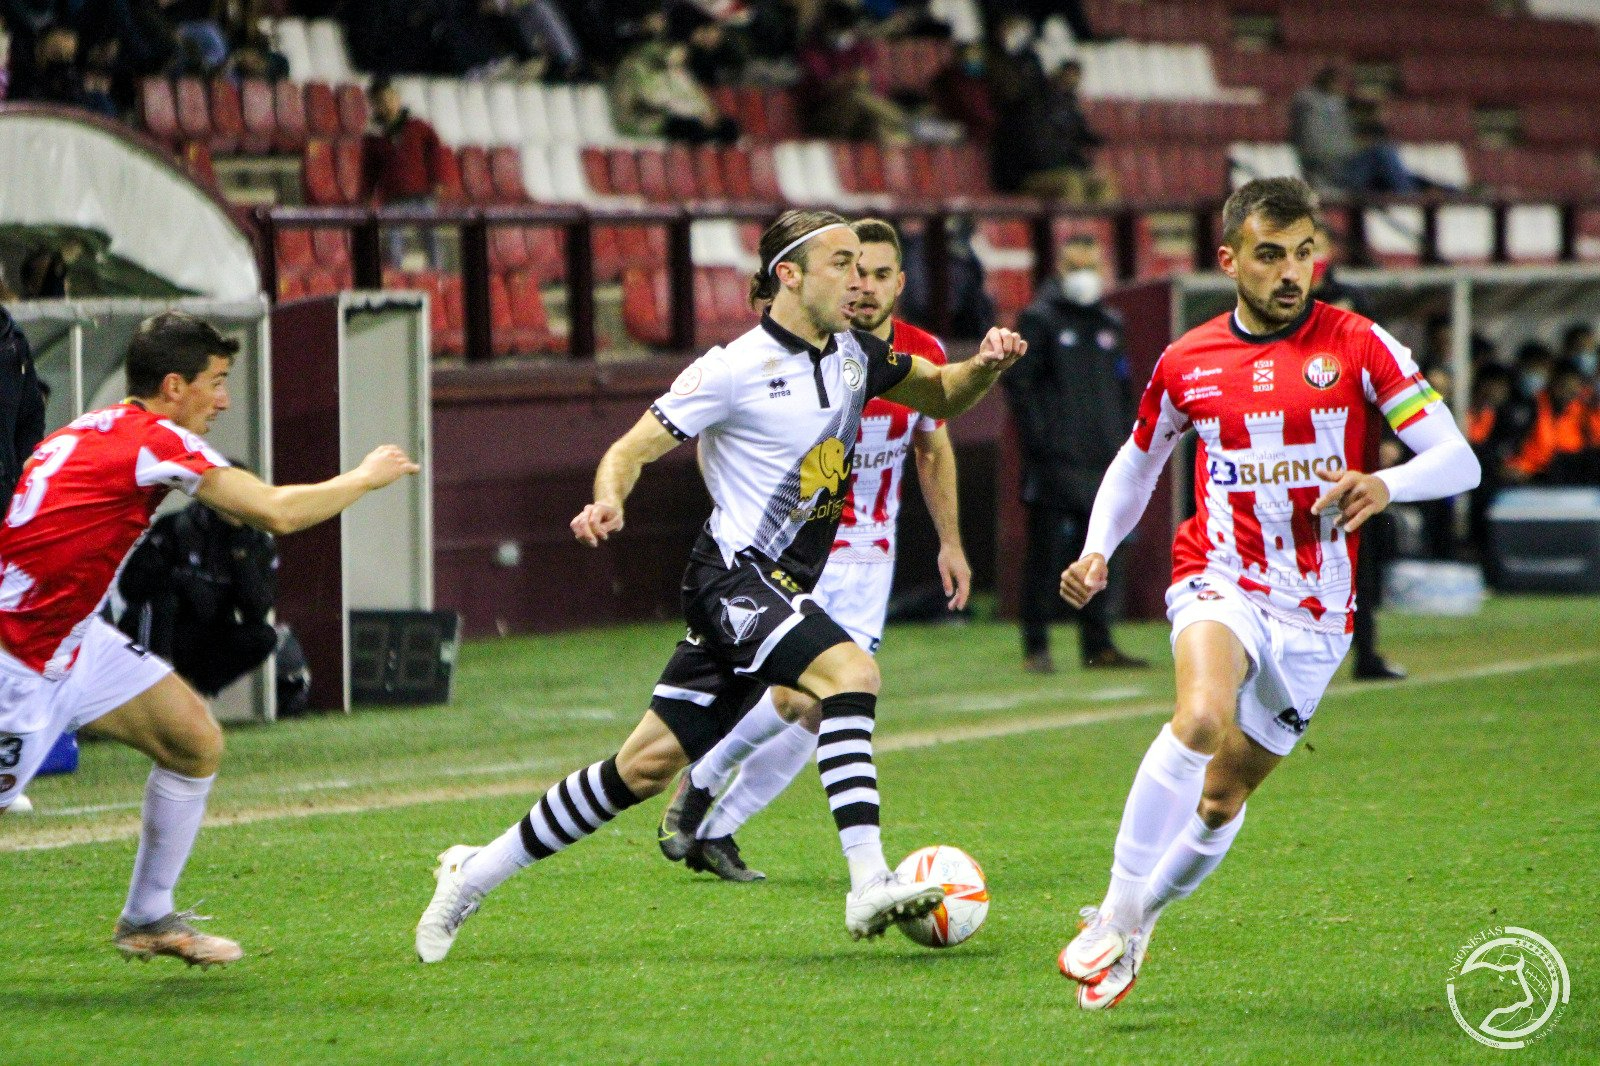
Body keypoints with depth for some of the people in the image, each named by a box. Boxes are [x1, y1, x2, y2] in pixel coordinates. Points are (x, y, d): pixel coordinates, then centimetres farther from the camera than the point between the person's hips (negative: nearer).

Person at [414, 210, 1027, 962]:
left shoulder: (853, 356, 9)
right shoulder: (736, 368, -12)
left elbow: (938, 396, 23)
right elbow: (633, 449, -10)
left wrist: (985, 367, 2)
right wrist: (608, 501, -31)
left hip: (782, 592, 8)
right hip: (735, 579, -8)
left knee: (649, 765, 8)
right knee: (849, 670, -30)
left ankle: (476, 872, 20)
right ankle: (868, 886, -33)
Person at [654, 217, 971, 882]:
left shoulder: (922, 357, -2)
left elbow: (933, 448, 16)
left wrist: (950, 542, 15)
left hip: (868, 558, 4)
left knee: (827, 710, -4)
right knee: (801, 691, -21)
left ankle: (715, 831, 10)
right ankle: (700, 780, 6)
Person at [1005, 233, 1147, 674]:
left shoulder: (1108, 324, 18)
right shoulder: (1038, 320, -1)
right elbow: (1018, 382, -6)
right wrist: (1037, 439, -13)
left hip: (1103, 458, 6)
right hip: (1056, 459, -6)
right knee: (1046, 551, -5)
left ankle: (1098, 646, 10)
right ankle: (1036, 648, -2)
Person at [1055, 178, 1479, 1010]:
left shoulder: (1358, 346, -3)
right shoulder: (1186, 363, 4)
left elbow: (1457, 460, -7)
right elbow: (1137, 462, 22)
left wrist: (1385, 485, -27)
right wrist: (1097, 549, 6)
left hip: (1314, 613, 1)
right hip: (1220, 581, -1)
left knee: (1223, 797, 7)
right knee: (1201, 718, -32)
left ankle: (1140, 914, 33)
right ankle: (1115, 917, -25)